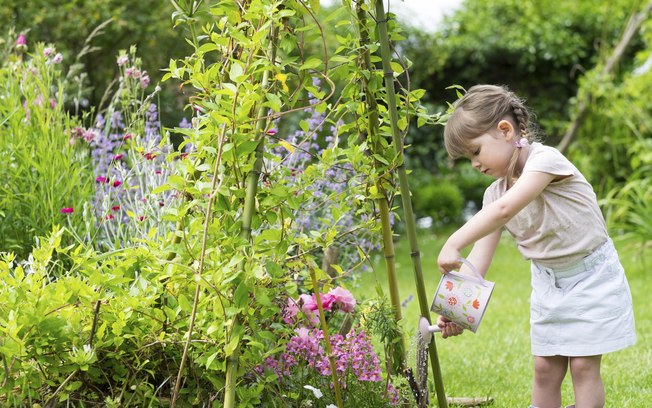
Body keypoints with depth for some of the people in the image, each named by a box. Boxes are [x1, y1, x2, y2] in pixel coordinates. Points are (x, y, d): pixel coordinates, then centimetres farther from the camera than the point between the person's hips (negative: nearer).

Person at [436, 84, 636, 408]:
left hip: (592, 277, -6)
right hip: (548, 282, 6)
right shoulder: (494, 193, -2)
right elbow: (480, 256, -9)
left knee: (583, 366, -7)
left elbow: (504, 209, -41)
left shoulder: (545, 160, -24)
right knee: (545, 368, 5)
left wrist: (453, 244, -46)